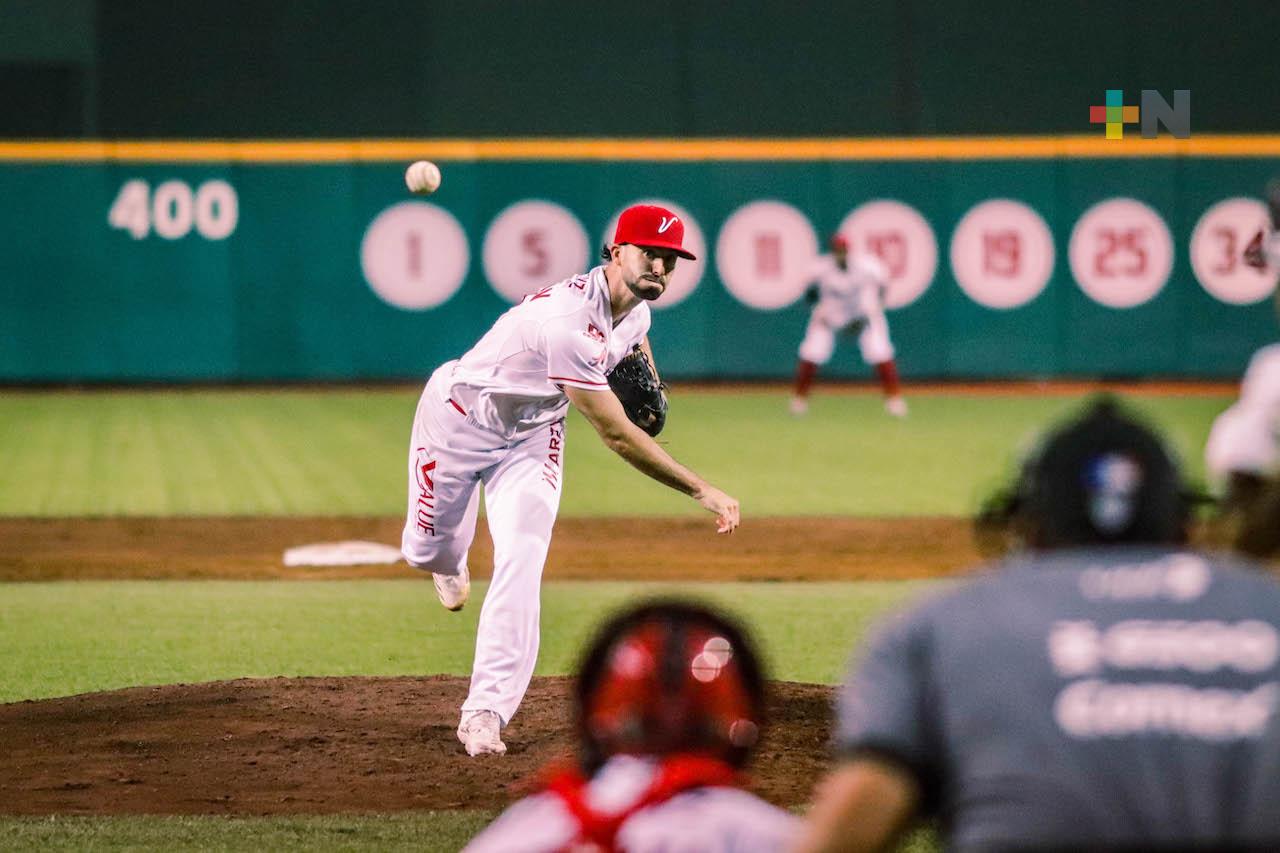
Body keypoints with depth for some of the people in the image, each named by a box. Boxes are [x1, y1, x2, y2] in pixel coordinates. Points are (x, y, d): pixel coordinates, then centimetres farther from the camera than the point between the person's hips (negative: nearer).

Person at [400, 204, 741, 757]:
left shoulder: (636, 304, -11)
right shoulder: (570, 322, -38)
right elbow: (616, 436, -37)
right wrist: (700, 491, -36)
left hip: (532, 432, 6)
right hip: (459, 416, -6)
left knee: (520, 563, -14)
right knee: (427, 550, 10)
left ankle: (485, 712, -15)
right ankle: (450, 561, 51)